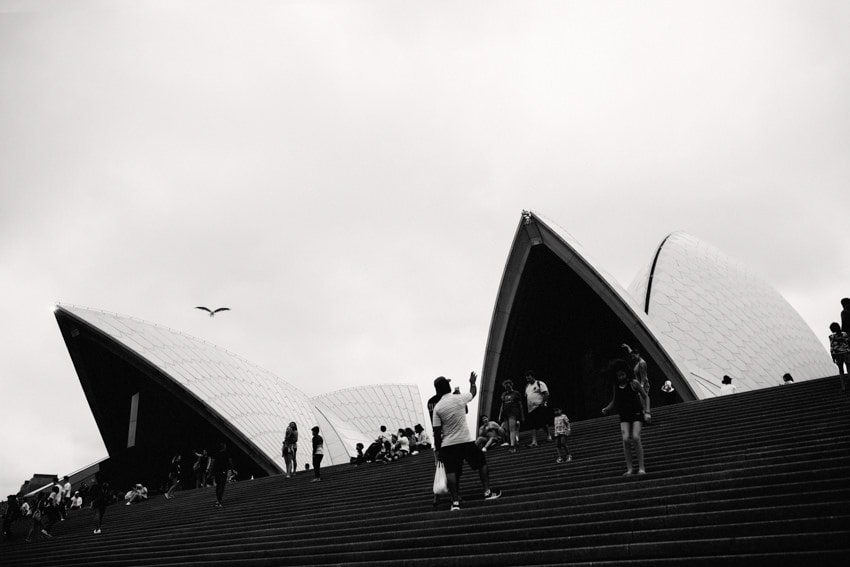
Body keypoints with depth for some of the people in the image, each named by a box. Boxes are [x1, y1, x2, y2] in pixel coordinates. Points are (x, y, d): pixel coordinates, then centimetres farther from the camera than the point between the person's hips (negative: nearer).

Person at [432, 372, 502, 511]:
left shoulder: (437, 408, -5)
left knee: (451, 472, 1)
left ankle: (455, 501, -4)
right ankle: (488, 492, 17)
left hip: (448, 444, 0)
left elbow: (437, 432, -4)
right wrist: (473, 382, 38)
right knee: (482, 463, 16)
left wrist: (437, 449, 4)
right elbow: (473, 393, 18)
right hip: (466, 441, 0)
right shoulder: (459, 398, -5)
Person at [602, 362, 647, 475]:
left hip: (637, 414, -3)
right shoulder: (616, 386, 7)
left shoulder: (633, 383, -3)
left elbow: (645, 397, 3)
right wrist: (606, 409, 2)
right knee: (626, 439, -15)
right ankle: (629, 468, -7)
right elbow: (614, 402, 20)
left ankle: (641, 467, -11)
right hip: (624, 416, 3)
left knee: (636, 438, -18)